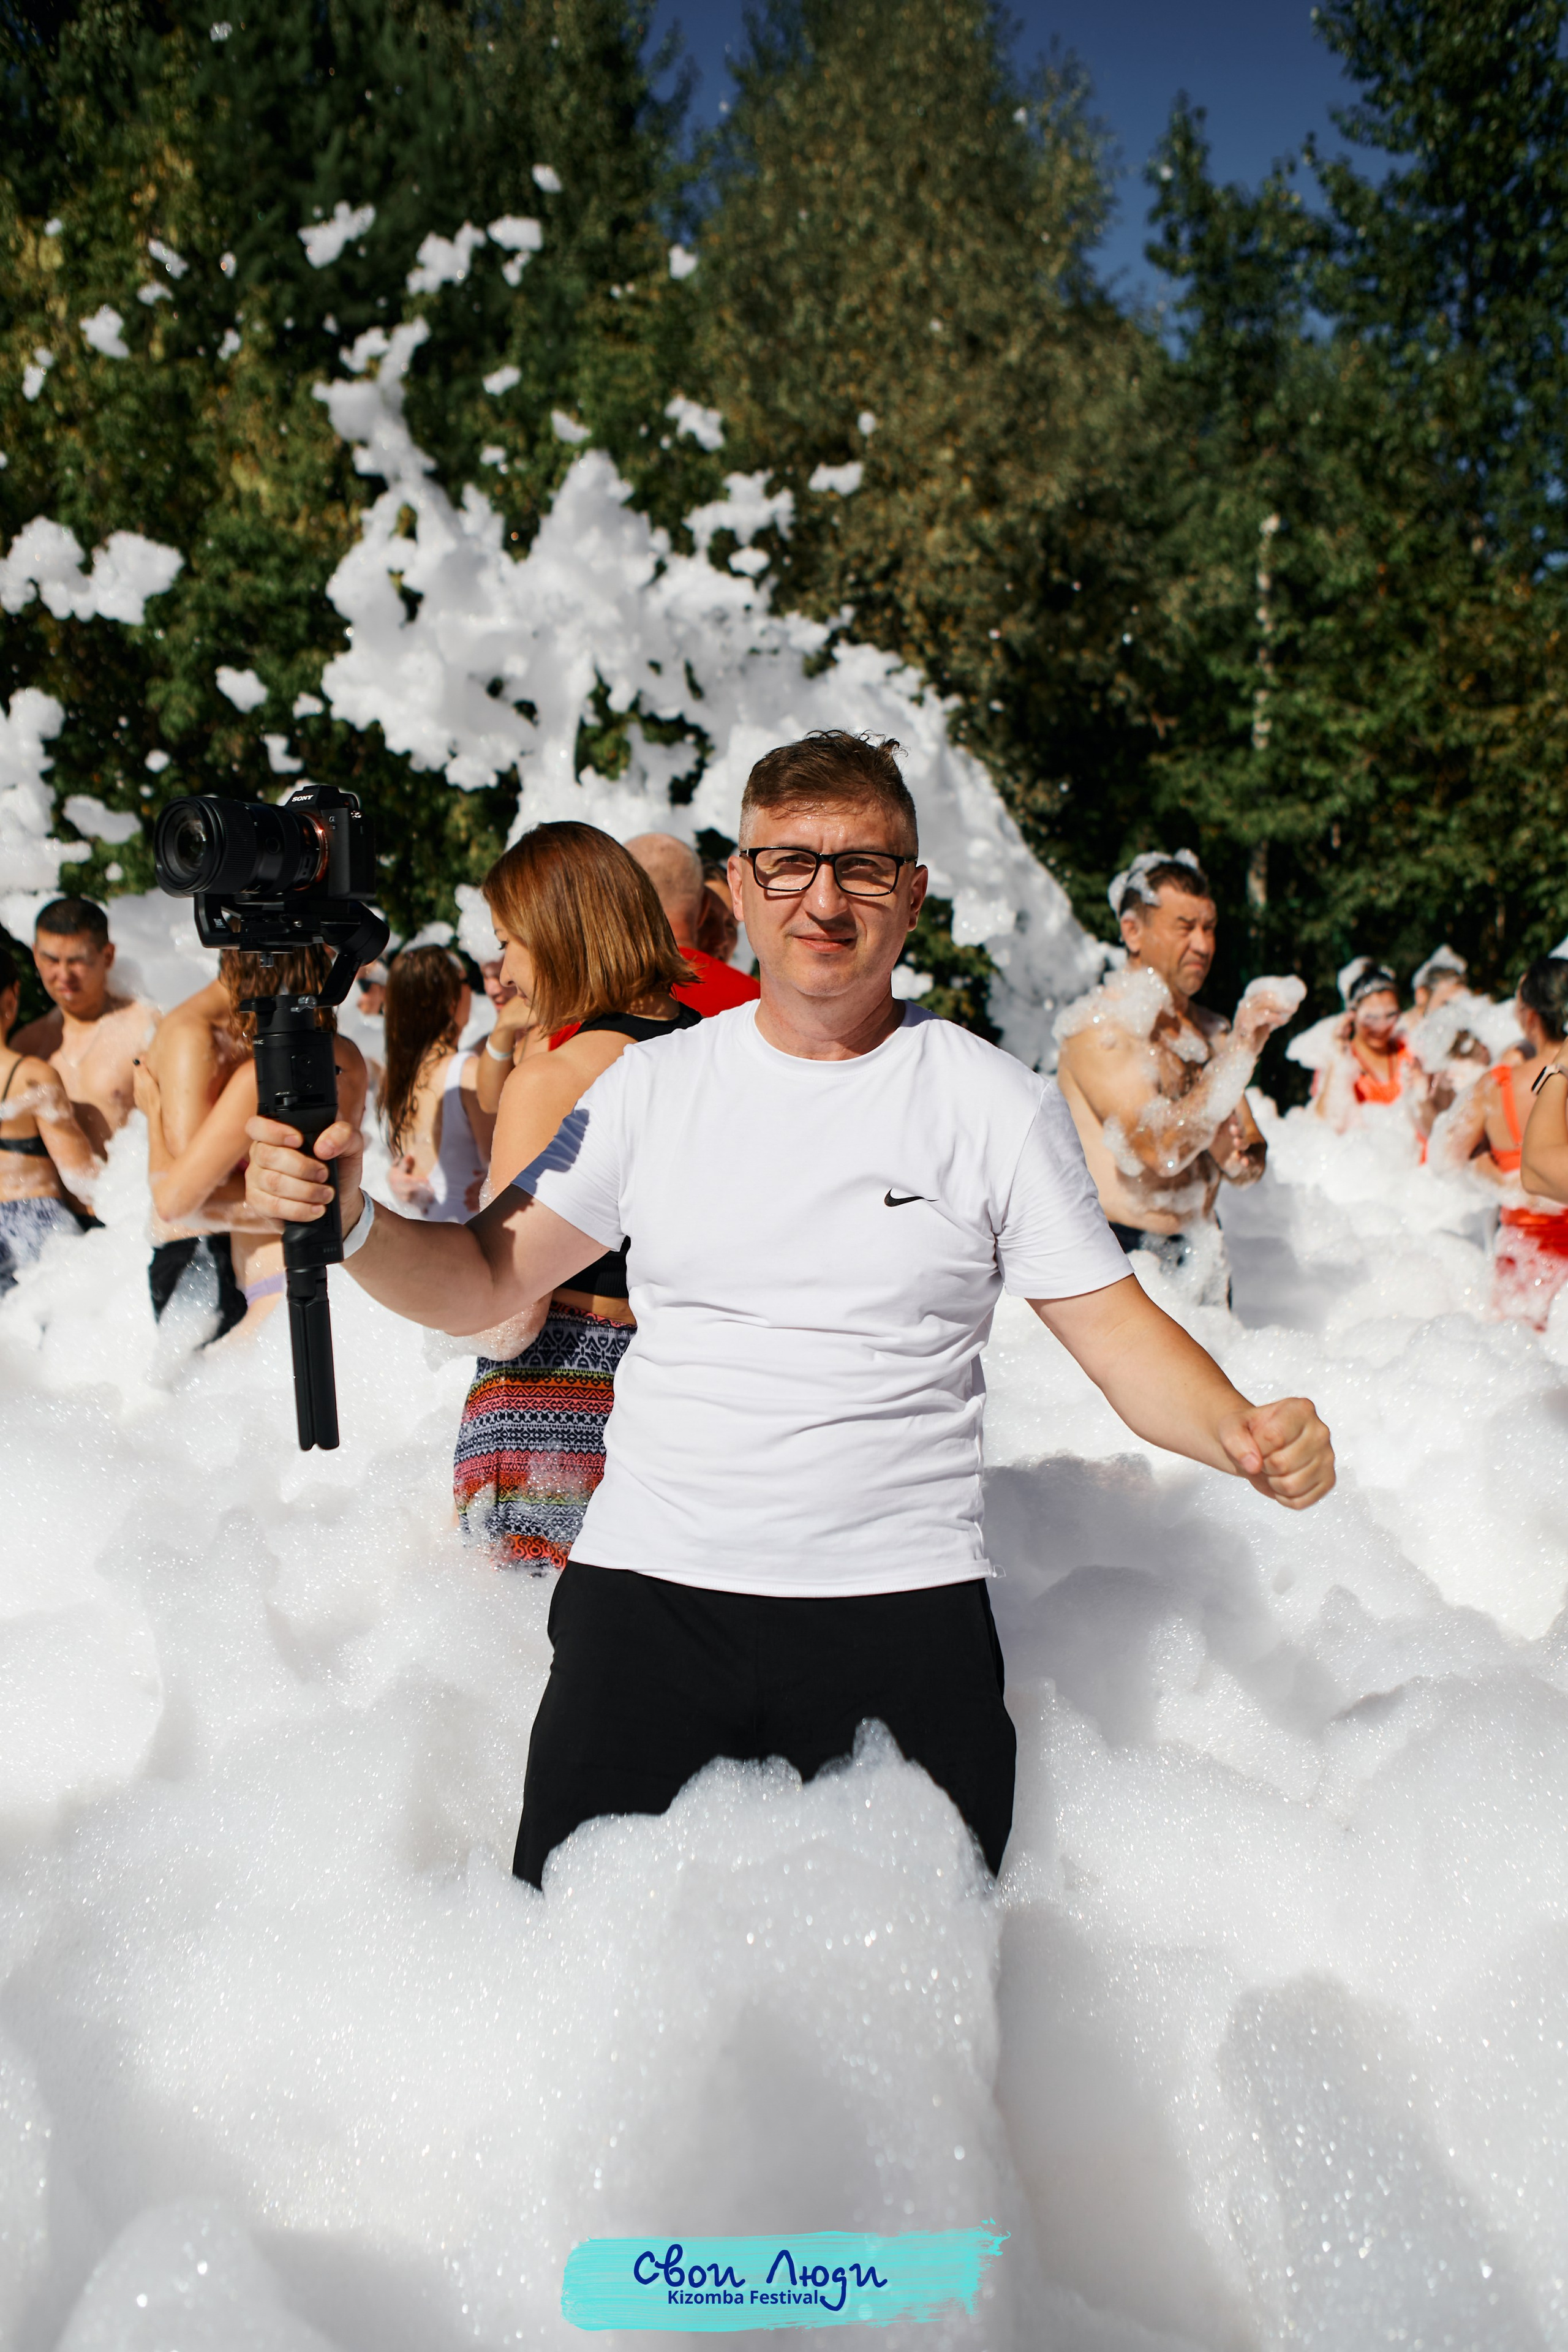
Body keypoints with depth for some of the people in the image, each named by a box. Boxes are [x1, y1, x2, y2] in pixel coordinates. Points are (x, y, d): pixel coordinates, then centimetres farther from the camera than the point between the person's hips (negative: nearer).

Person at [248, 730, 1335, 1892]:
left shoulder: (998, 1104, 0)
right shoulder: (654, 1084, 6)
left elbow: (1117, 1327, 0)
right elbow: (483, 1281, 7)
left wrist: (1241, 1430, -19)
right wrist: (349, 1216, -12)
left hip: (904, 1608, -1)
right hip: (646, 1586, 2)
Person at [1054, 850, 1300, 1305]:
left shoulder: (1211, 1030, 12)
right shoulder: (1100, 1026, -11)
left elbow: (1254, 1160, 13)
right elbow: (1160, 1150, -22)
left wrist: (1238, 1160, -11)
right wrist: (1240, 1051, -23)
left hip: (1199, 1250, 6)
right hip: (1121, 1254, -6)